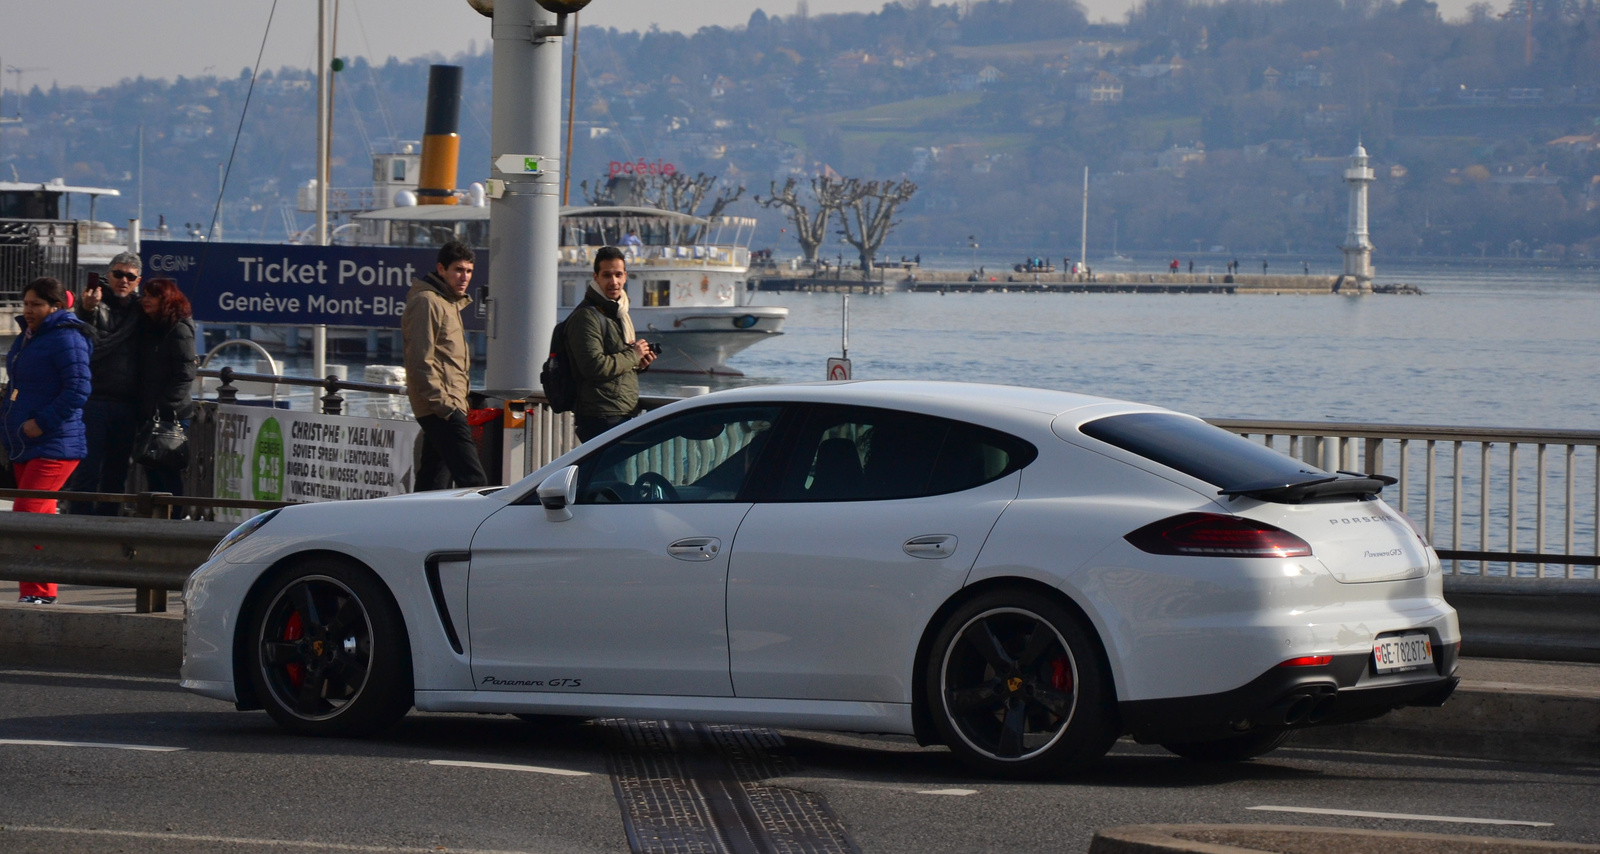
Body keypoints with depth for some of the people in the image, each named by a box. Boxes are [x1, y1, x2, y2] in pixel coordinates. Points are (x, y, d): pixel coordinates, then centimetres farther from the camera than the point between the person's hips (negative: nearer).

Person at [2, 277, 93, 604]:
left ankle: (38, 592, -14)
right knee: (41, 515, 12)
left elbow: (77, 390, -19)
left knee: (27, 513, -16)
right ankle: (41, 592, 18)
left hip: (54, 445, -9)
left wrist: (42, 423, -20)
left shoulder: (67, 339, -12)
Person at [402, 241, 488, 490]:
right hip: (442, 410, -10)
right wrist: (443, 403, -21)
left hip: (446, 407, 10)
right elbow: (421, 361, -16)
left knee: (432, 483, 10)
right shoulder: (427, 302, -9)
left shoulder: (450, 302, 23)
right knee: (473, 481, -18)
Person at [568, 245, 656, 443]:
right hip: (600, 419, -10)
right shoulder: (587, 316, -11)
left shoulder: (620, 314, 21)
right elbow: (594, 365, -23)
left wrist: (640, 363, 9)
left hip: (626, 415, 10)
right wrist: (633, 356, -10)